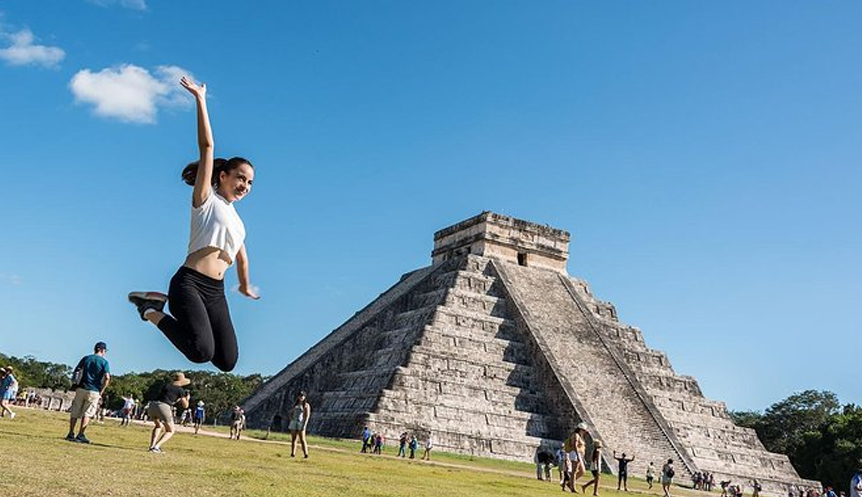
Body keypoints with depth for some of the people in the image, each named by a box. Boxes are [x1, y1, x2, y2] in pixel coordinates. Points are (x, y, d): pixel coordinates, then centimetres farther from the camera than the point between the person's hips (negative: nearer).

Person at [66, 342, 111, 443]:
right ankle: (80, 435, -1)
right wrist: (102, 391, -4)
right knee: (87, 413, 3)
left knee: (75, 412, 10)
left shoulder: (85, 358, 11)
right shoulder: (104, 362, -1)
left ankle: (71, 434, 12)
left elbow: (76, 371, 7)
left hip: (81, 388, 3)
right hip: (94, 391, -3)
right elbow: (107, 377, -12)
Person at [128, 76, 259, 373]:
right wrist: (200, 99, -9)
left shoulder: (235, 217, 22)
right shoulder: (206, 198, 4)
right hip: (189, 283, -7)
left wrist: (245, 287, 47)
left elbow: (242, 256, 37)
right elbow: (207, 147, -4)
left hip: (216, 293, 7)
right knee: (202, 352, -28)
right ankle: (152, 311, -2)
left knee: (227, 362, -1)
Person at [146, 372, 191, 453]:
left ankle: (152, 445, 15)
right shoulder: (180, 390, 8)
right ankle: (156, 447, -7)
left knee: (159, 426, 32)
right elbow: (185, 405, 11)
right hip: (164, 407, -5)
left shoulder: (167, 384, 22)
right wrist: (187, 398, 30)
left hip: (152, 405, 5)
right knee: (170, 431, 14)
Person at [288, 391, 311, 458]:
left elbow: (307, 416, -7)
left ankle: (306, 454, -16)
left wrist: (304, 425, -16)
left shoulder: (306, 405, 0)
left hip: (301, 423, -5)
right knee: (293, 439, 5)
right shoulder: (295, 404, 17)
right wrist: (291, 417, 2)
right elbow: (291, 412, 23)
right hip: (294, 423, 5)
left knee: (302, 439, -13)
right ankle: (293, 453, 10)